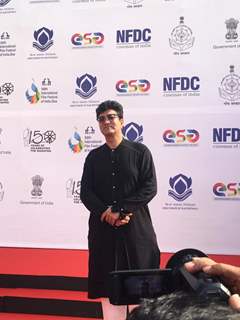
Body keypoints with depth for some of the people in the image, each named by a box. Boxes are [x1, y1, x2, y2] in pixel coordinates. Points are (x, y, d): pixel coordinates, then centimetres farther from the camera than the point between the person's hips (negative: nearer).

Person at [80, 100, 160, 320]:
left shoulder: (140, 152, 0)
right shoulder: (94, 157, 9)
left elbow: (150, 188, -8)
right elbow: (85, 193, 3)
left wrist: (120, 210, -16)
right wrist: (106, 213, -14)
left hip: (136, 227, -3)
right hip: (102, 227, 3)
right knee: (106, 283, 6)